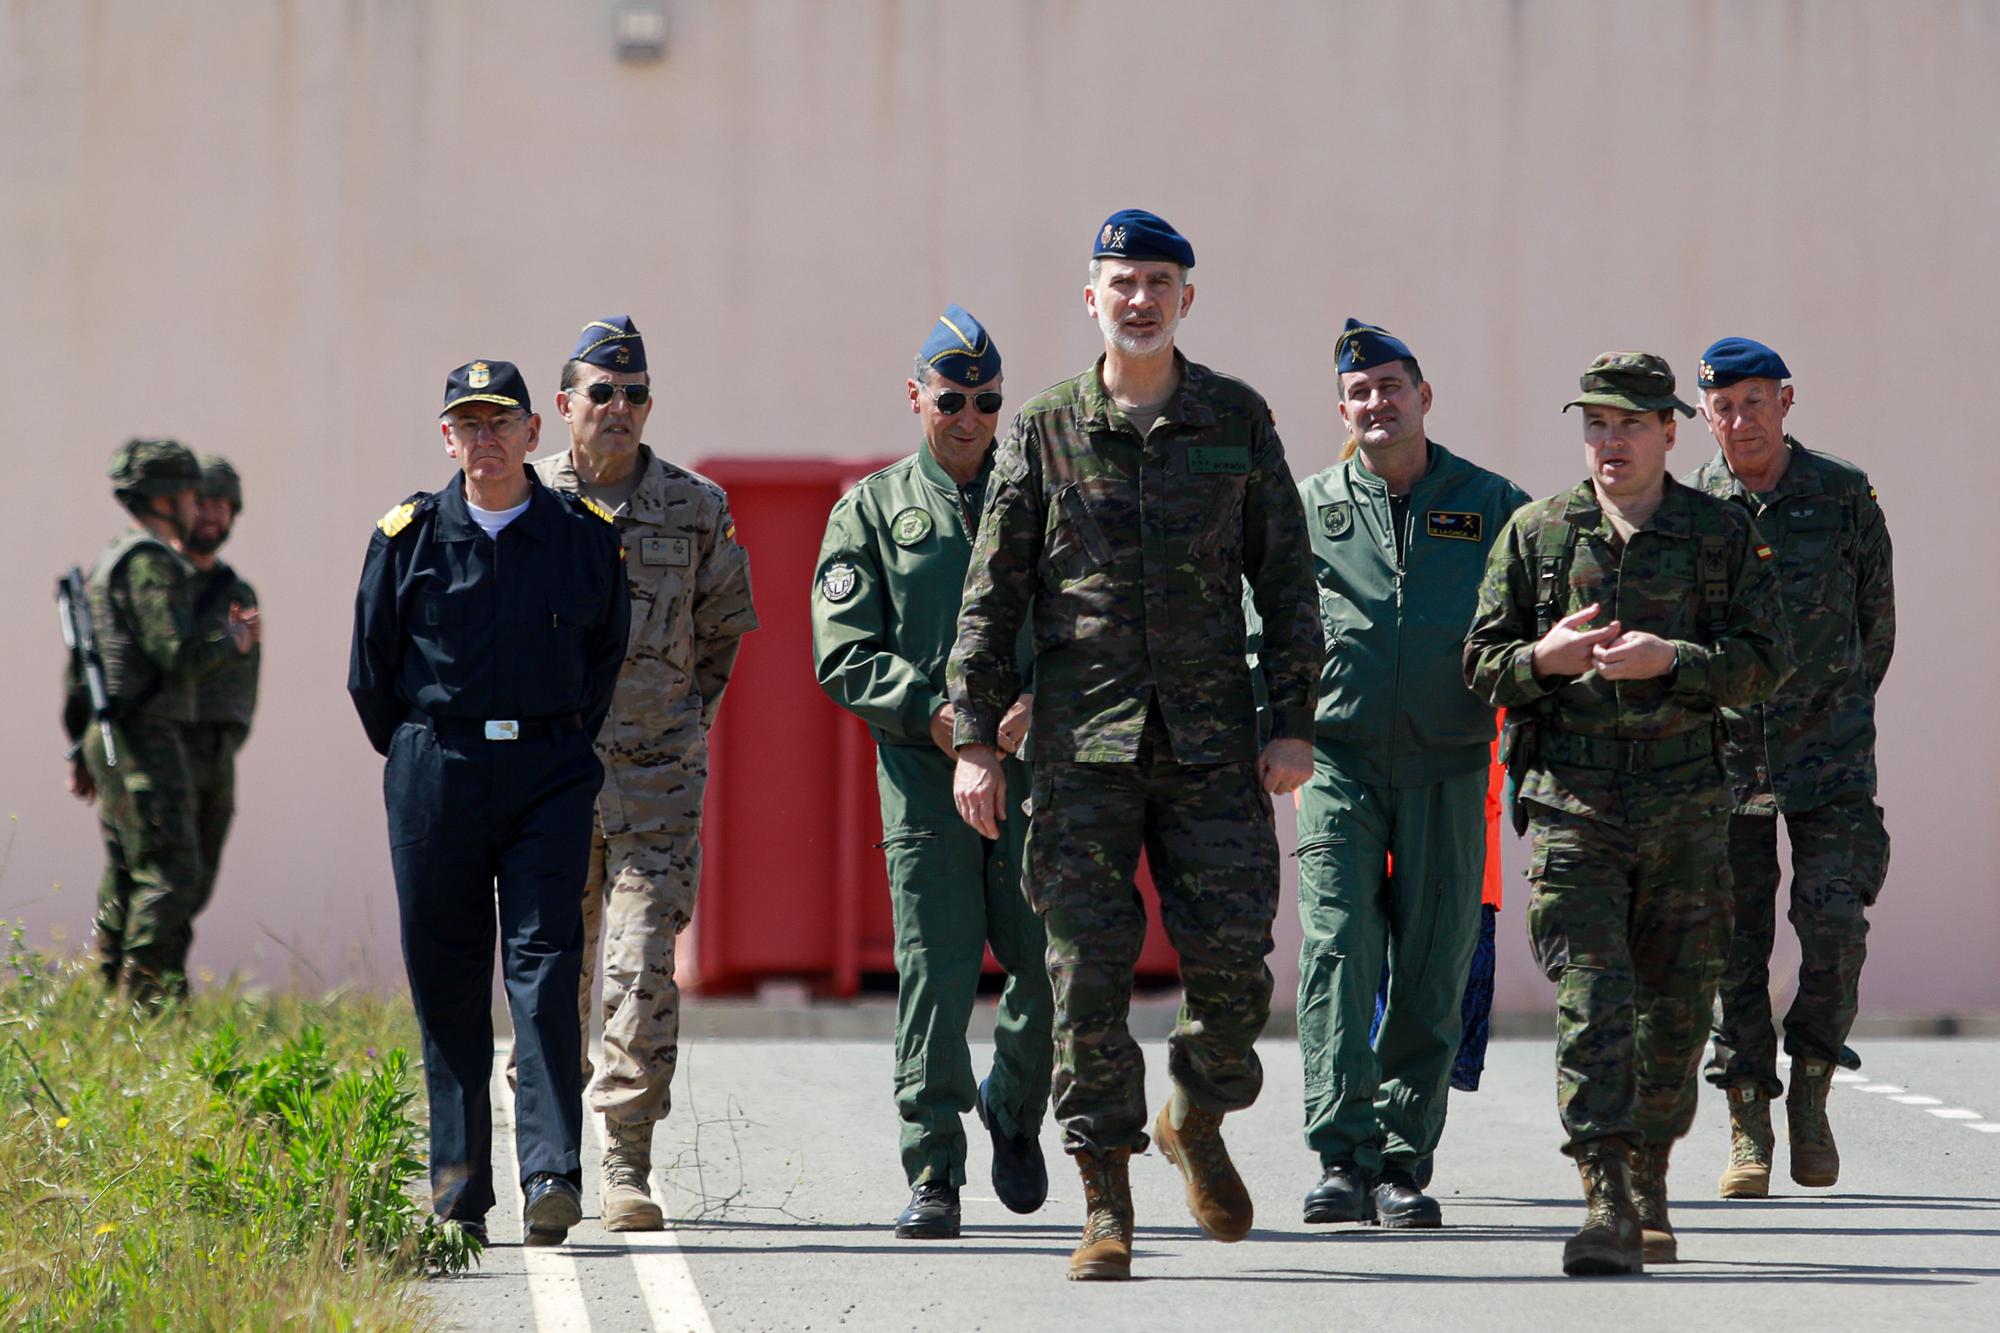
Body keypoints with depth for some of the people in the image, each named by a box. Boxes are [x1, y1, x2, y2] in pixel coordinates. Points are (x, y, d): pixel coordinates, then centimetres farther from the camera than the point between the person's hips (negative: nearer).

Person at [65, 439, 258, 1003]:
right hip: (146, 745, -10)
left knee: (126, 877, 12)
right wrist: (231, 642, -3)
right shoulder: (149, 563, -13)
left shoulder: (108, 563, 19)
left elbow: (79, 667, 22)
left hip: (108, 743, 10)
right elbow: (178, 656, -21)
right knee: (169, 874, -12)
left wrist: (80, 751, 25)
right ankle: (152, 998, -16)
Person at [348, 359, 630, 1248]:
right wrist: (418, 761, 11)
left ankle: (551, 1175, -16)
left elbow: (610, 656, 14)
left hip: (549, 775, -1)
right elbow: (371, 670, 10)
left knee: (544, 966, -11)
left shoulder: (585, 537, 4)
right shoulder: (409, 536, 3)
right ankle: (457, 1191, 10)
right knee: (445, 980, 3)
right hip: (435, 769, 1)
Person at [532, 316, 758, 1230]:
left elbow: (725, 628, 17)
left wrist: (691, 716, 11)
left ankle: (627, 1163, -10)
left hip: (658, 777, -1)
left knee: (645, 967, -11)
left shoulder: (697, 510, 4)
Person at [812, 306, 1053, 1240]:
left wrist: (1031, 708, -11)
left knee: (1054, 964, -4)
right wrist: (932, 714, -11)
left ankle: (1014, 1109, 24)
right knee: (935, 974, -6)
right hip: (924, 773, -1)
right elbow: (842, 655, 3)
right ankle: (933, 1172, 0)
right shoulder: (872, 512, 10)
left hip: (1034, 760, 1)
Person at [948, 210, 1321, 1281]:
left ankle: (1197, 1122, 23)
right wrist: (974, 739, -1)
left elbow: (1287, 581, 8)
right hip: (1082, 740, 0)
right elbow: (992, 595, 5)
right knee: (1089, 971, -3)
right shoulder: (1045, 432, 5)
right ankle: (1105, 1205, 3)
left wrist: (1293, 723, 1)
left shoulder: (1237, 420, 7)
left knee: (1231, 959, -6)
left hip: (1212, 738, 1)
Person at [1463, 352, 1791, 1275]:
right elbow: (1482, 661, 8)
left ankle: (1650, 1187, 26)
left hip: (1686, 808, 1)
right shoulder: (1536, 534, 7)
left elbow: (1765, 662, 0)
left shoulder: (1724, 535, 6)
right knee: (1592, 1001, -13)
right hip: (1572, 804, -1)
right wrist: (1544, 659, -13)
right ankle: (1606, 1207, -19)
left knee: (1676, 1008, 7)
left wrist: (1669, 660, -16)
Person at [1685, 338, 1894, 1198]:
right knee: (1733, 941, -1)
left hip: (1828, 753, 0)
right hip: (1720, 760, 1)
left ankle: (1811, 1085, 8)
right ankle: (1747, 1129, 8)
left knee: (1834, 922, -13)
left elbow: (1876, 620, 13)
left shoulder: (1844, 498, 2)